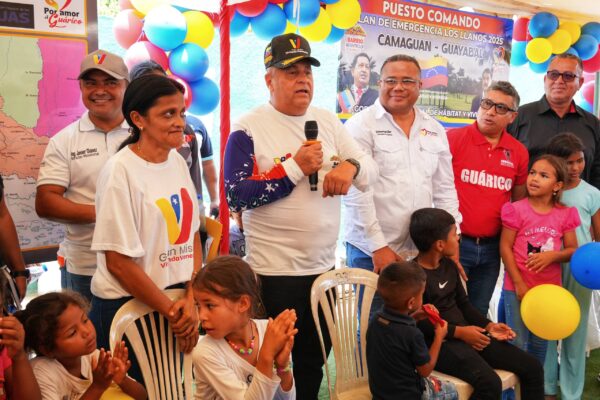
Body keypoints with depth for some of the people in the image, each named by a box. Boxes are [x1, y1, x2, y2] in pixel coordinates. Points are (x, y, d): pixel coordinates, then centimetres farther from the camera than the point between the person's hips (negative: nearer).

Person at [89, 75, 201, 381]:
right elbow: (118, 262, -16)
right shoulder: (120, 171, -16)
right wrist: (170, 312, -10)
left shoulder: (178, 162, 3)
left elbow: (191, 236, 6)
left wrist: (191, 299, -5)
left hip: (178, 301, 6)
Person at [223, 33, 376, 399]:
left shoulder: (328, 121, 7)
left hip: (325, 266, 6)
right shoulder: (249, 129, -10)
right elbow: (236, 196, -18)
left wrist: (351, 166, -16)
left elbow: (370, 168, 7)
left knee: (314, 361, 22)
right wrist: (295, 168, -21)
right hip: (274, 271, -6)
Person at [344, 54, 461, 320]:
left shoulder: (434, 130, 11)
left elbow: (445, 189, 14)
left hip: (420, 250, 5)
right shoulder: (362, 125, -5)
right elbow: (356, 192, -11)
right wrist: (378, 246, -12)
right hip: (371, 250, -4)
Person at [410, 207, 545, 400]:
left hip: (467, 336, 9)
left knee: (532, 367, 4)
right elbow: (417, 323, -20)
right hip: (439, 343, -9)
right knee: (490, 384, -31)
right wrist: (458, 332, -19)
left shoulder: (449, 265, 14)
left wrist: (489, 326, 6)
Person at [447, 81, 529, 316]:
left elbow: (519, 201, 13)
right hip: (455, 242, -4)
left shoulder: (518, 152, 5)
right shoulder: (452, 139, -8)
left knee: (478, 314, 17)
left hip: (492, 247, 4)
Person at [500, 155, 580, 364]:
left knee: (540, 343, 16)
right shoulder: (517, 210, -9)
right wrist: (518, 283, -11)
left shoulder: (565, 214, 0)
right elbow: (505, 247, -9)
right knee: (518, 343, 4)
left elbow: (573, 250, 4)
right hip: (517, 287, -3)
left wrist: (552, 255, -17)